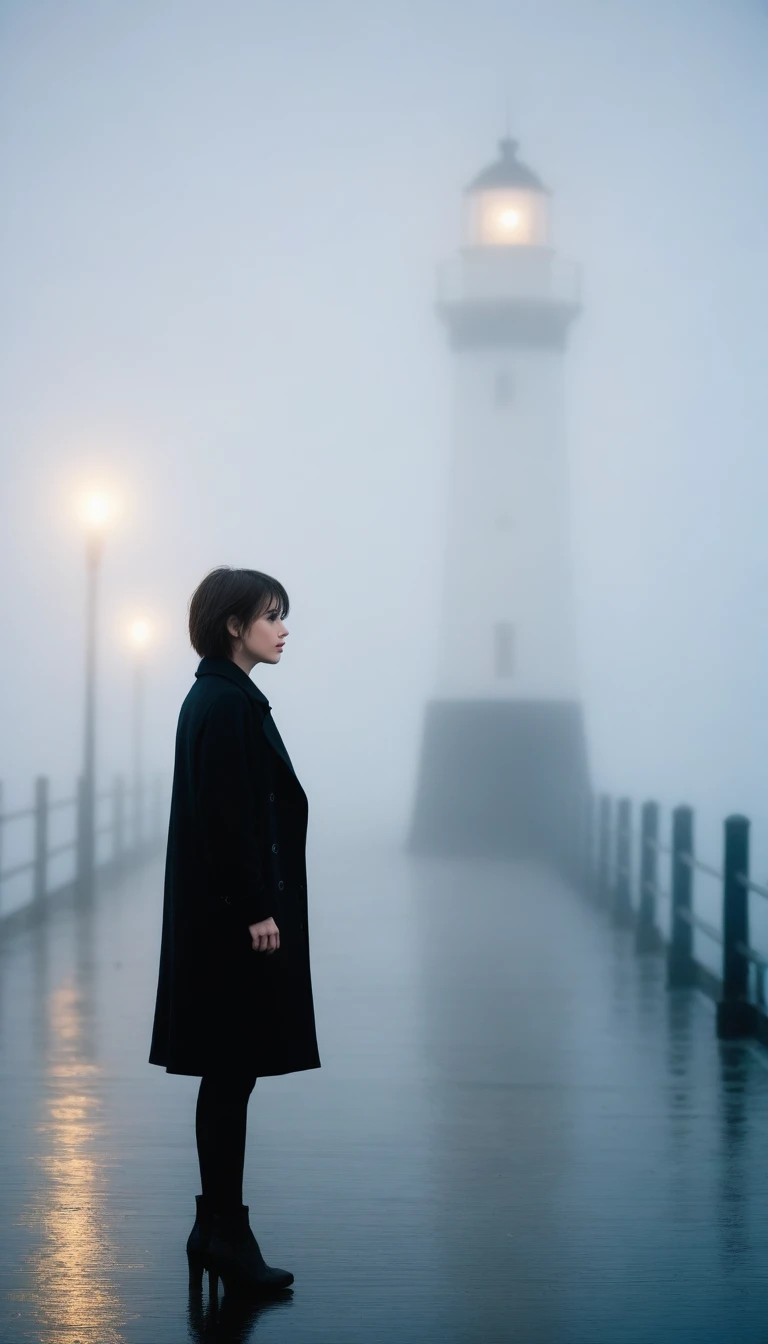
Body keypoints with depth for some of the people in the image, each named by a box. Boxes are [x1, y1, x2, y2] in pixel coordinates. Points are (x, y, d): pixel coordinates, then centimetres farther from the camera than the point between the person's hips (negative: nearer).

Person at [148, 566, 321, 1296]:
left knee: (229, 1072, 12)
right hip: (233, 915, -10)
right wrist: (257, 910, -19)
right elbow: (225, 815, -20)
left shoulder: (222, 698, 15)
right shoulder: (226, 703, -16)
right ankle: (224, 1231, 2)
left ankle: (219, 1227, 17)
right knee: (231, 1071, -4)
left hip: (224, 912, 10)